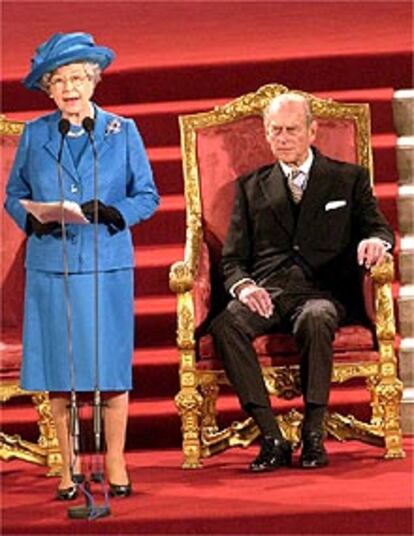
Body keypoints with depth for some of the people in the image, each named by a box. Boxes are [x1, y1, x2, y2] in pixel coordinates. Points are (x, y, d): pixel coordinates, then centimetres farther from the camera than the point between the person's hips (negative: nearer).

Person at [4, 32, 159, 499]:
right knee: (58, 372, 2)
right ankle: (68, 467, 12)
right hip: (50, 267, 1)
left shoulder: (122, 132, 5)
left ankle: (115, 465, 11)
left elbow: (147, 196, 5)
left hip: (106, 265, -1)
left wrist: (112, 211, -14)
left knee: (111, 367, 0)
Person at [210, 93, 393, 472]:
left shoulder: (349, 179, 18)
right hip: (268, 291, 2)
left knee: (315, 319, -40)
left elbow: (379, 229, 12)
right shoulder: (251, 187, 21)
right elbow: (233, 258, 15)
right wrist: (244, 286, -9)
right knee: (225, 326, -32)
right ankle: (272, 439, -31)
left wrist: (375, 242, -15)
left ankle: (314, 436, -30)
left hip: (323, 290, -2)